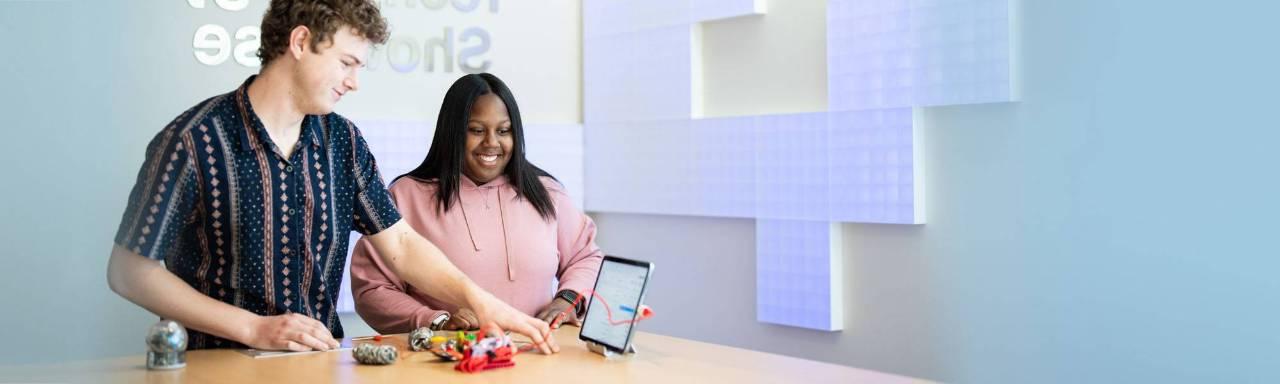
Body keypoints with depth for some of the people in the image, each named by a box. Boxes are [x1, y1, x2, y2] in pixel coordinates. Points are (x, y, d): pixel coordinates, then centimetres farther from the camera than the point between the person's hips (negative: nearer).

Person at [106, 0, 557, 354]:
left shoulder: (342, 141, 5)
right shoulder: (195, 140, -11)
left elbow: (399, 244, 8)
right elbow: (130, 270, -8)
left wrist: (478, 298, -9)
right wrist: (254, 328, -14)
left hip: (319, 360, 4)